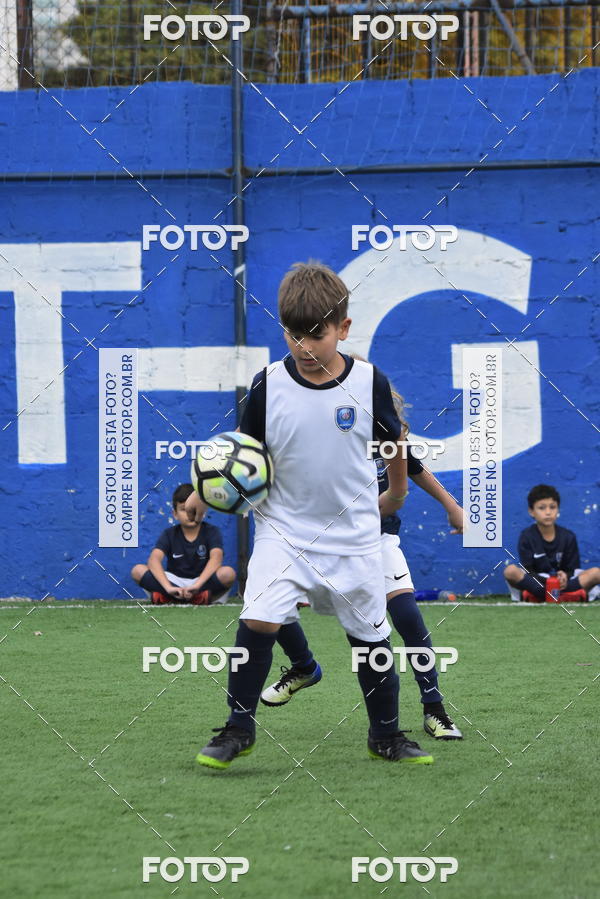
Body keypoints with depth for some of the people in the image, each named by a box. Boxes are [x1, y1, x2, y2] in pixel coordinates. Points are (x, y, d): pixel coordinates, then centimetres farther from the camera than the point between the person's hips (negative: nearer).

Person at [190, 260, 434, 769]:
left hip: (353, 535, 1)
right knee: (257, 621, -16)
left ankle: (386, 735, 27)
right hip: (284, 531, -1)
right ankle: (239, 728, -1)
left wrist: (396, 492, 23)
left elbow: (393, 440, 10)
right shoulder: (269, 387, -9)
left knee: (371, 636, 8)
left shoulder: (368, 383, -8)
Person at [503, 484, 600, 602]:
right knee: (510, 570, -31)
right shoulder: (527, 537, -3)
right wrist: (546, 582, -28)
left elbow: (572, 569, 0)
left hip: (562, 582, 2)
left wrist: (565, 576, -26)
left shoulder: (568, 537, 2)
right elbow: (527, 570, -9)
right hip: (535, 581, -2)